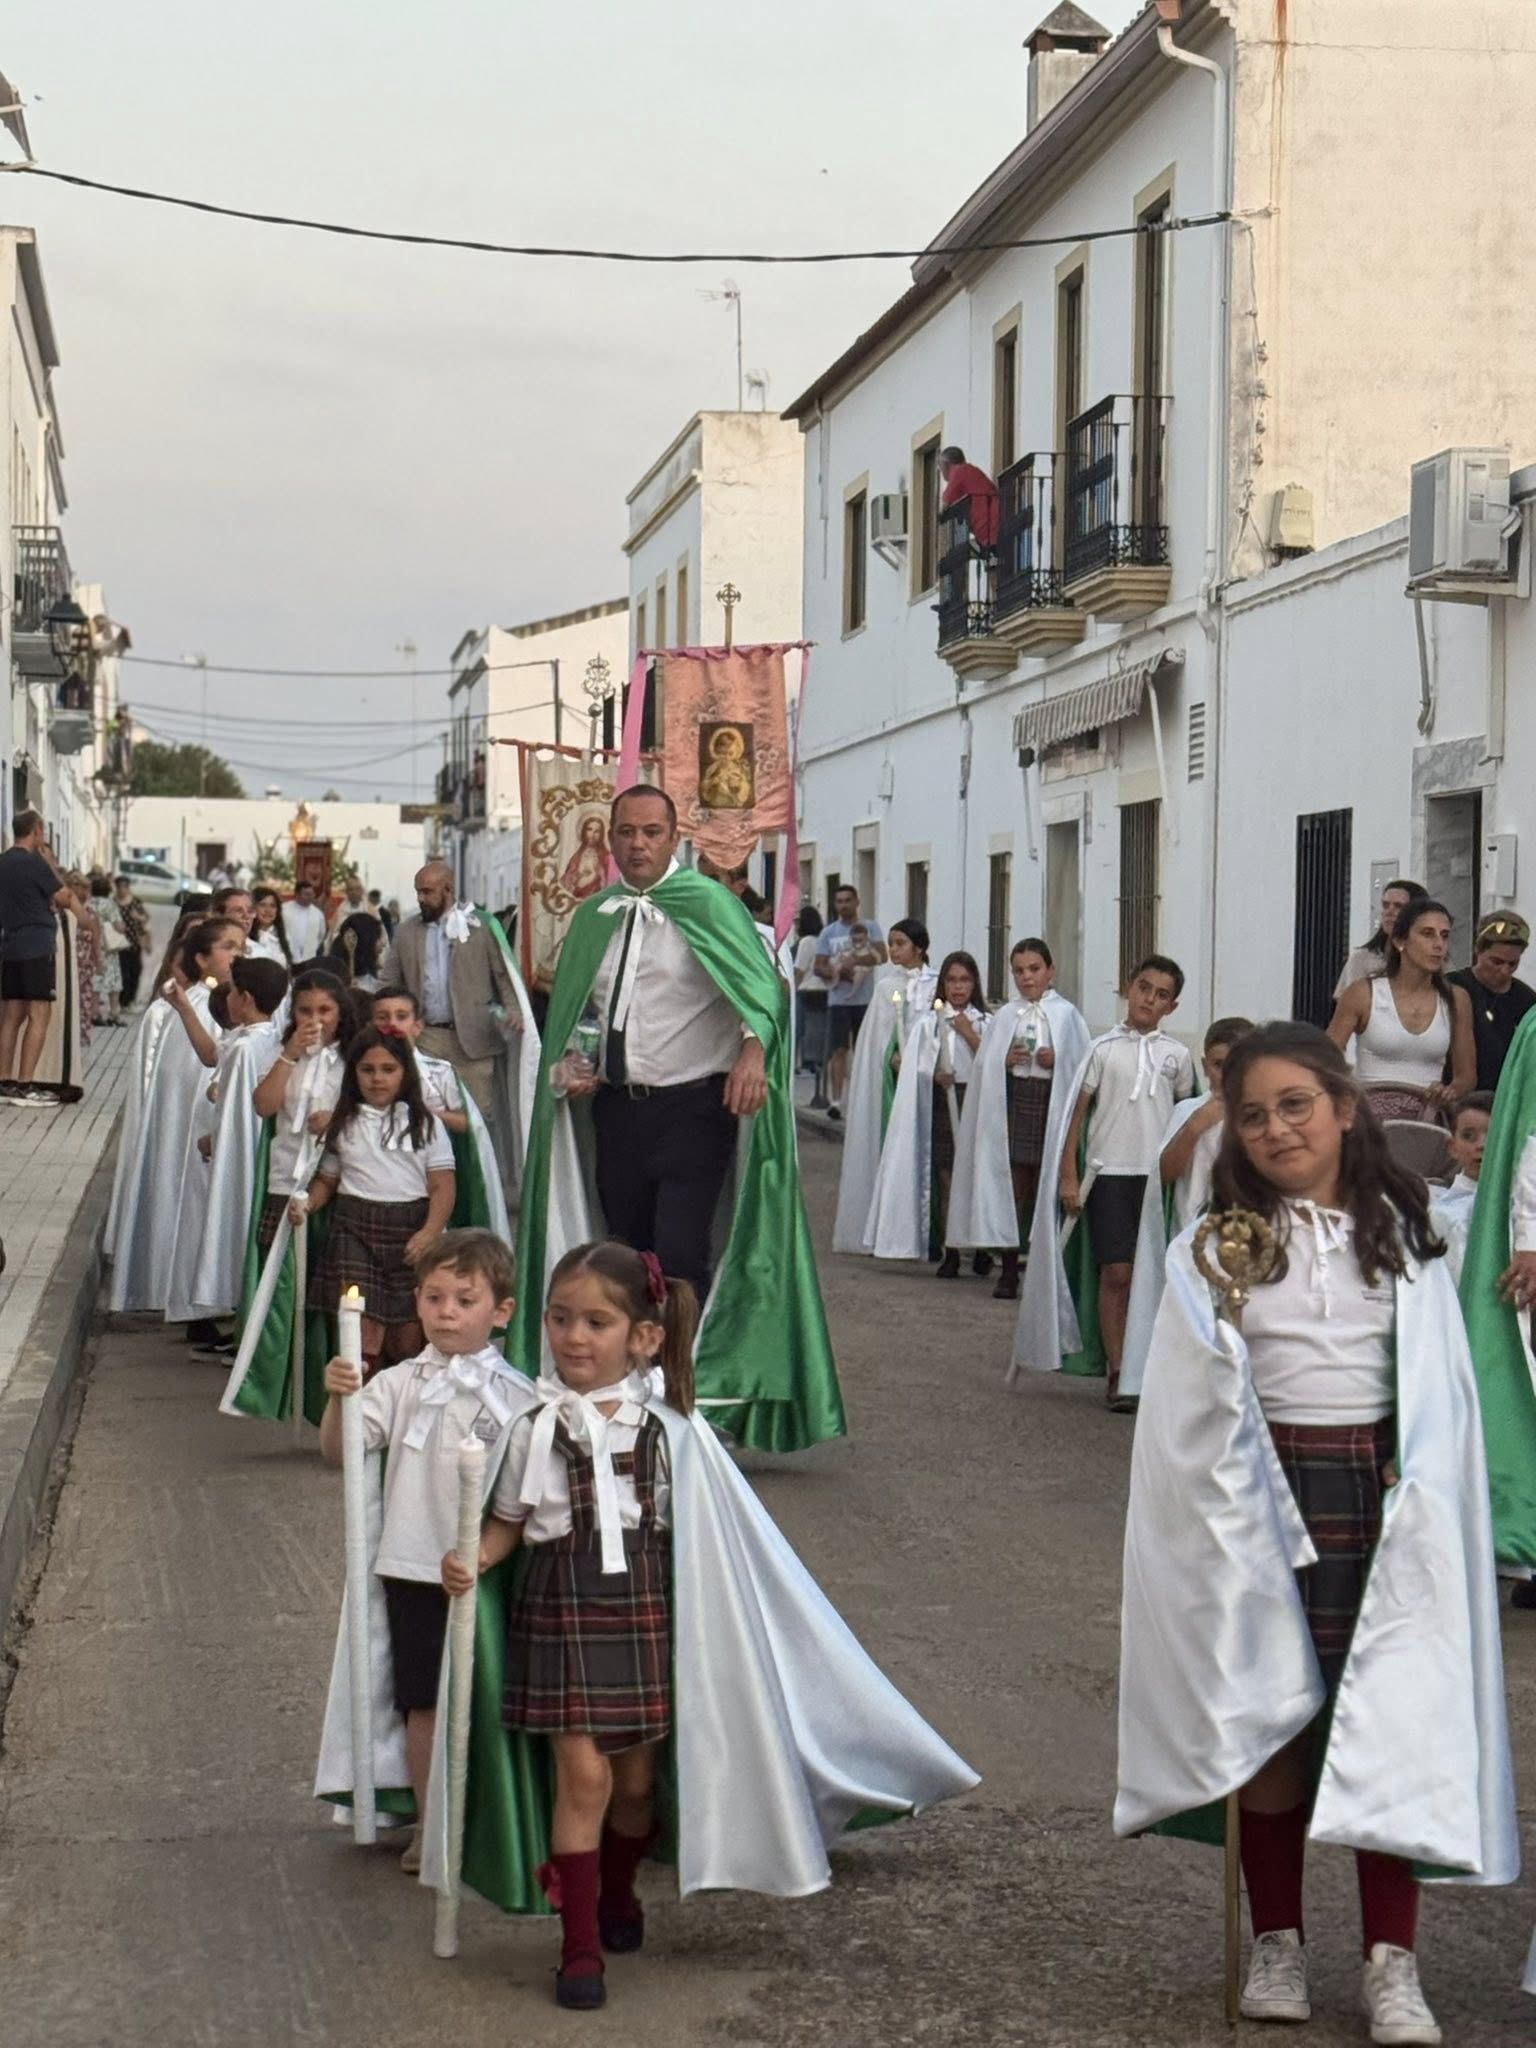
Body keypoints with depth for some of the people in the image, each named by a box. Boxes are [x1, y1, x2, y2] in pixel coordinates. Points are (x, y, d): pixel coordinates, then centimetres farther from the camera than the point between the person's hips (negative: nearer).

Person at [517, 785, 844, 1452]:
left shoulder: (707, 904, -6)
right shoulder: (593, 917, 12)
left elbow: (760, 982, -16)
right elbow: (576, 1005, 21)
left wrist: (752, 1049, -34)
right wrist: (572, 1059, 1)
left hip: (693, 1105, -6)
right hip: (616, 1105, 6)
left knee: (679, 1255, -14)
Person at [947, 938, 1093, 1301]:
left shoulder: (1066, 1015, 4)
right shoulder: (1004, 1016, 10)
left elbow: (1083, 1064, 2)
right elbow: (984, 1064, 9)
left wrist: (1057, 1061, -14)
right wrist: (1007, 1060, -10)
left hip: (1050, 1104, -1)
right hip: (1011, 1103, 2)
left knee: (1045, 1189, 1)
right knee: (1010, 1187, 0)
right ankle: (1009, 1271, 6)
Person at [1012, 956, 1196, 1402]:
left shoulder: (1176, 1055, 8)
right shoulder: (1104, 1049, 2)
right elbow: (1077, 1113, 3)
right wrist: (1069, 1177, -1)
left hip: (1159, 1174, 2)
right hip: (1110, 1172, -2)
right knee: (1115, 1272, -5)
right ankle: (1115, 1372, 0)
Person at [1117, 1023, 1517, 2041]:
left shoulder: (1404, 1236, 4)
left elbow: (1444, 1391, 7)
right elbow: (1192, 1401, -3)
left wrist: (1422, 1496, -3)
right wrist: (1215, 1303, -20)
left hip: (1382, 1498, 1)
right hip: (1260, 1499, -1)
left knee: (1394, 1725, 0)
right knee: (1271, 1720, 5)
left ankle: (1393, 1958, 9)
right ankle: (1277, 1940, 20)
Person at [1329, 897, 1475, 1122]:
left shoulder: (1456, 1000, 9)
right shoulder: (1363, 995, 1)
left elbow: (1466, 1075, 16)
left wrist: (1448, 1093, -5)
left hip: (1428, 1120, 2)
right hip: (1372, 1116, -2)